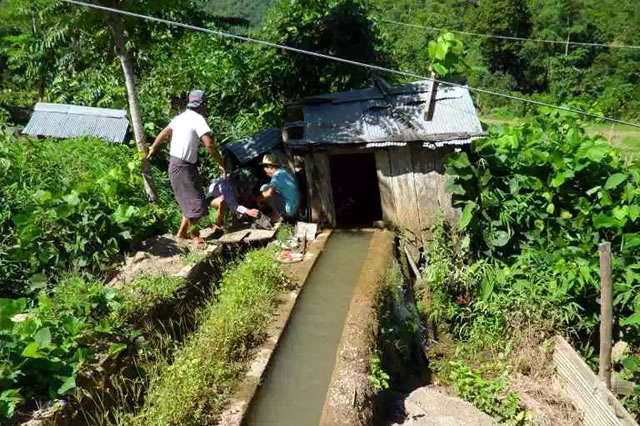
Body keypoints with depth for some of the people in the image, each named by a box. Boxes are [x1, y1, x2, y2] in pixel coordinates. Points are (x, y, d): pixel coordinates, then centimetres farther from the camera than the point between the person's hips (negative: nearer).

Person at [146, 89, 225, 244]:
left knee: (191, 200, 17)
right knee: (194, 202, -1)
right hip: (182, 167, -9)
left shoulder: (181, 117, 10)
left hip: (176, 164, 9)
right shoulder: (198, 119, -15)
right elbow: (209, 145, -25)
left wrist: (153, 148, 36)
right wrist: (222, 164, -18)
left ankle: (182, 233, 26)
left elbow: (164, 133, 22)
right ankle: (194, 236, 11)